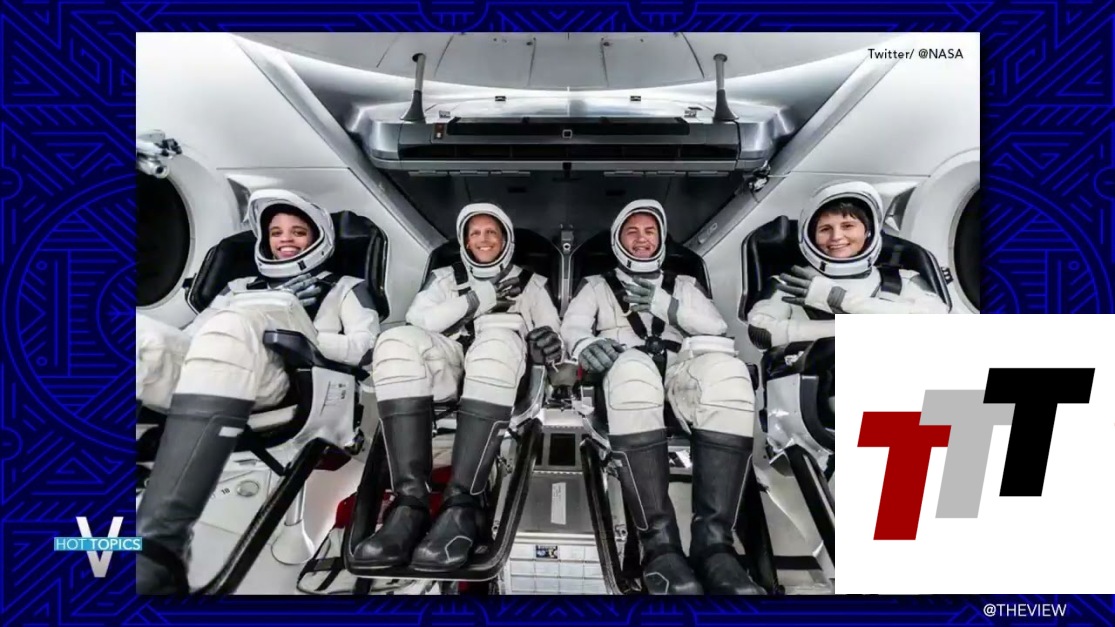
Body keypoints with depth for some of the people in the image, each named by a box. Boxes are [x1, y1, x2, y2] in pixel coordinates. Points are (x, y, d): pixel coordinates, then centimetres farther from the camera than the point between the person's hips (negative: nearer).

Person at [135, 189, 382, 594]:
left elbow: (368, 348, 9)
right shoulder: (240, 286, 39)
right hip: (203, 376, 5)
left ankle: (158, 546, -46)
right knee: (143, 334, -24)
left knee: (234, 324, -36)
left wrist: (296, 335, -3)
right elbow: (192, 336, 23)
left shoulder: (344, 287, 27)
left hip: (286, 376, -4)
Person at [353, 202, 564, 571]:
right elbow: (417, 320, 8)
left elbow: (550, 338, 17)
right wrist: (477, 299, 0)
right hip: (446, 369, 2)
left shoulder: (529, 283, 27)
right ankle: (410, 503, -36)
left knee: (498, 340, -38)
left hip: (501, 375, -1)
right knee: (397, 341, -31)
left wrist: (549, 340, -8)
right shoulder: (446, 278, 28)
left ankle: (461, 506, -41)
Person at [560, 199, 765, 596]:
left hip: (679, 366, 2)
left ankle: (713, 540, -37)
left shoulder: (682, 285, 31)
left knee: (726, 372, -36)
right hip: (626, 366, -1)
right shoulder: (597, 285, 27)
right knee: (633, 370, -42)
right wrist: (586, 344, -17)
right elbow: (572, 325, 8)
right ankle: (660, 542, -39)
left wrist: (662, 303, -2)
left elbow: (716, 325, 13)